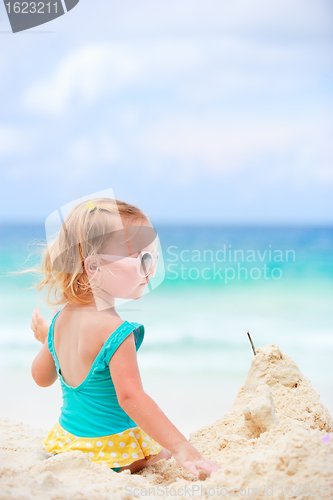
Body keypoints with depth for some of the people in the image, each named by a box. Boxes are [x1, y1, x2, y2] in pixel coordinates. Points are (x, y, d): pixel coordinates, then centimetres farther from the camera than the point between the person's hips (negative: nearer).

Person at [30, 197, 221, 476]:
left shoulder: (60, 319, 1)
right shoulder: (114, 330, -25)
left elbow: (42, 376, 15)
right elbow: (130, 397, -33)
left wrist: (46, 337, 33)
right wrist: (181, 449, -36)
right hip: (111, 454, -8)